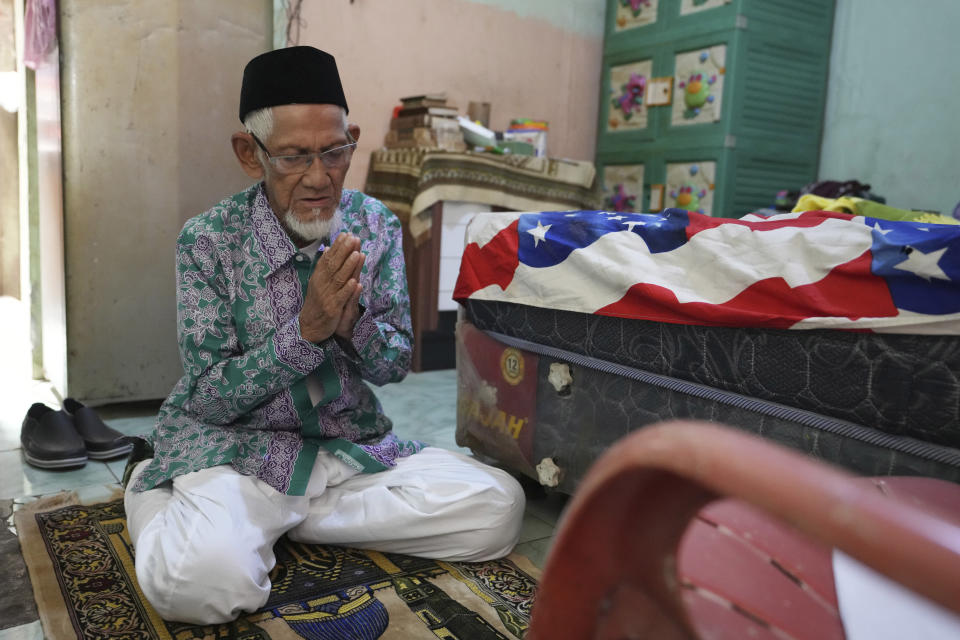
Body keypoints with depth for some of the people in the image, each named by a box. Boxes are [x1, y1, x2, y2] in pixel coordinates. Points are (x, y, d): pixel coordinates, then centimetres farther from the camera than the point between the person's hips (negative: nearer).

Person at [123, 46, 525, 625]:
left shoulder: (376, 224, -3)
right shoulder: (208, 239, -11)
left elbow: (397, 363, 1)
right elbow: (209, 399, -11)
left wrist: (351, 322, -23)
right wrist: (306, 328, -26)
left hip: (353, 443, 4)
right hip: (232, 443, -4)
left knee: (499, 506, -15)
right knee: (203, 575, -35)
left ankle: (286, 518, -3)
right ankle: (152, 490, 3)